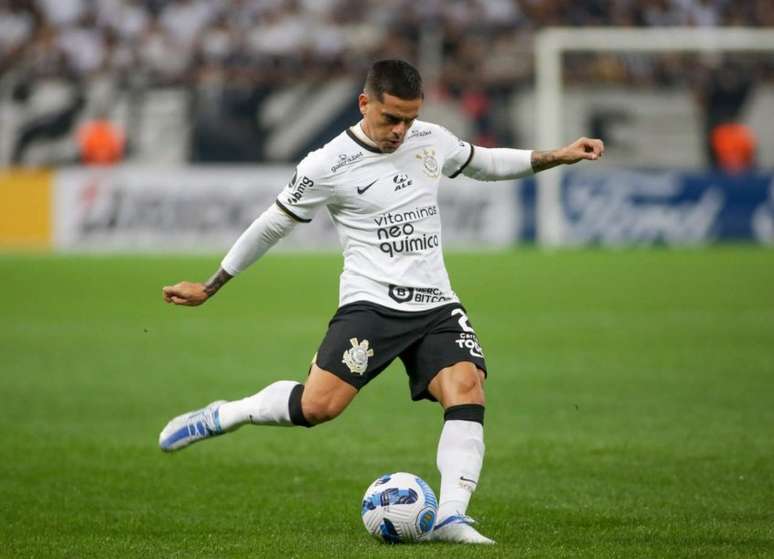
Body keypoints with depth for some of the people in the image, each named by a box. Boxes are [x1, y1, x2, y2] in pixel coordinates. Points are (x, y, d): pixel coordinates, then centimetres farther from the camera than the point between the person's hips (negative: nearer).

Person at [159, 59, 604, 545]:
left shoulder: (432, 140, 9)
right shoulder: (329, 166, -6)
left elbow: (484, 163, 29)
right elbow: (272, 227, 5)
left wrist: (558, 157, 22)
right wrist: (209, 289, 11)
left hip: (436, 305, 4)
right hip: (370, 303, -4)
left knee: (467, 387, -22)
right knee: (319, 405, -22)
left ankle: (451, 516, -25)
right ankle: (222, 417, 2)